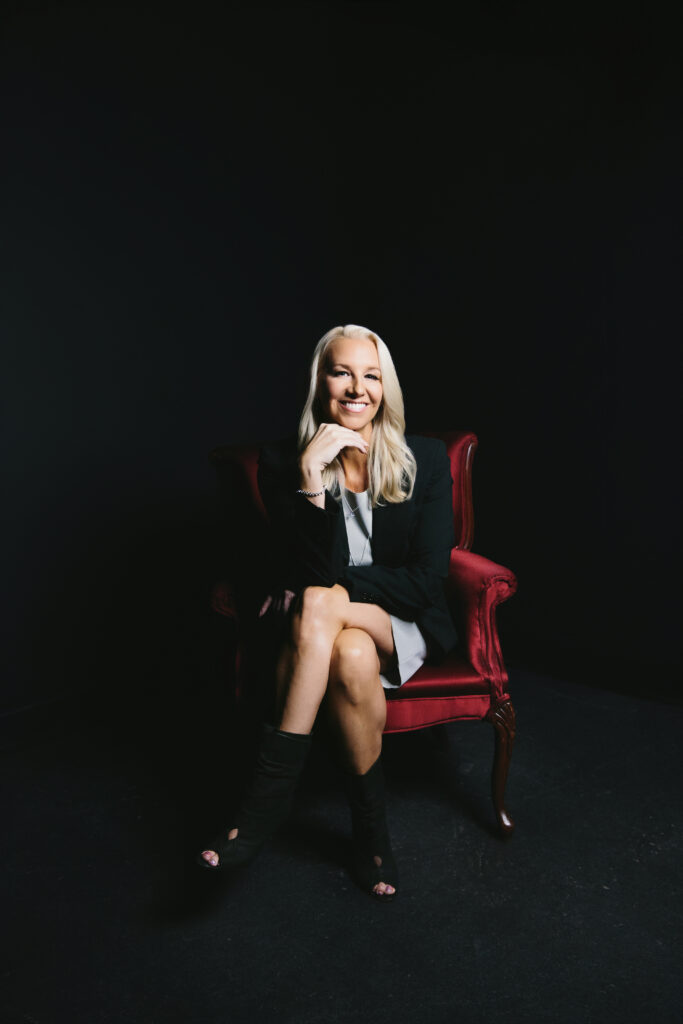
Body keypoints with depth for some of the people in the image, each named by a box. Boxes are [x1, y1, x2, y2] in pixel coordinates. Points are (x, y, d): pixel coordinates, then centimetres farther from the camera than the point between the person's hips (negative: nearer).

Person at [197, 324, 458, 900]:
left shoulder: (426, 459, -6)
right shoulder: (283, 463, -6)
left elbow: (426, 578, -10)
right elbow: (308, 569, -15)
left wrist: (320, 594, -16)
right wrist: (310, 472, -26)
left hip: (403, 625, -1)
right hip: (325, 630, 1)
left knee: (319, 603, -32)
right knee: (351, 657, -35)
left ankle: (271, 795, -19)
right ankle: (372, 827, -13)